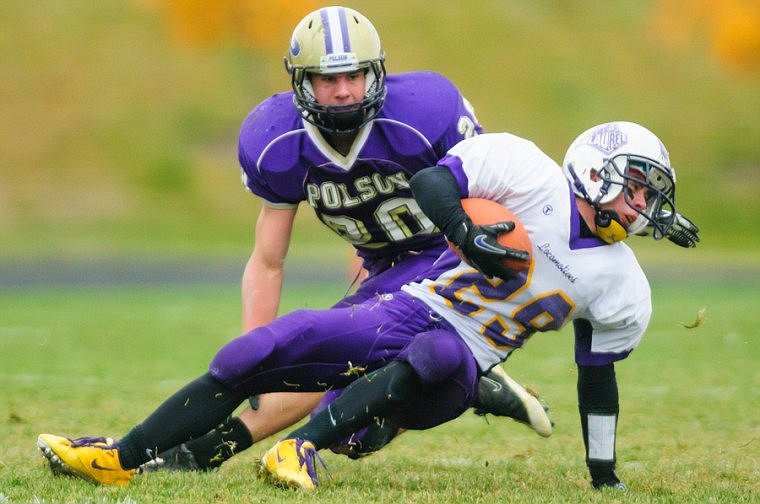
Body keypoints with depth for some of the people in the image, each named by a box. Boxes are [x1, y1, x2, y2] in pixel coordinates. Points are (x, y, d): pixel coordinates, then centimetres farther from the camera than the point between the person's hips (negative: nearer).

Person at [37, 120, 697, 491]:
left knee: (434, 354, -38)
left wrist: (605, 479, 17)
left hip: (453, 372, 0)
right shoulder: (532, 174, -3)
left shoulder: (621, 291, 7)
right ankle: (121, 460, -6)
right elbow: (431, 181, -7)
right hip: (405, 311, 0)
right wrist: (469, 236, -26)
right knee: (252, 357, -14)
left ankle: (306, 447, -43)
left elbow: (599, 377, 17)